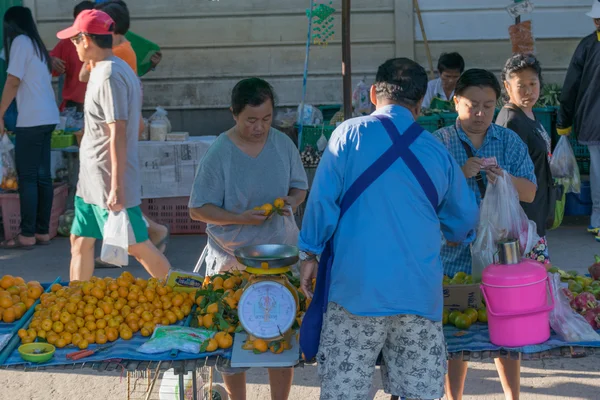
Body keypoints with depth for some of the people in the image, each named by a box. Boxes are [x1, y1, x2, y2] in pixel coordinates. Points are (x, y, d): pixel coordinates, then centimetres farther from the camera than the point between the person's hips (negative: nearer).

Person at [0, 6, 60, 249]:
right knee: (42, 176, 8)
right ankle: (42, 232, 10)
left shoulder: (20, 41, -5)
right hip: (47, 117, 8)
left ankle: (27, 235, -4)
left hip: (32, 119, -8)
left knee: (27, 177, -5)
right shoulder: (37, 44, 19)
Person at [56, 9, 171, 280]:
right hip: (91, 180, 10)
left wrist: (116, 187, -24)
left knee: (137, 246, -3)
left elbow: (117, 134, -23)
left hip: (108, 182, -10)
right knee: (80, 241, 13)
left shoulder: (109, 75, -18)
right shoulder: (116, 70, 12)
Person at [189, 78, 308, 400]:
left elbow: (300, 187, 11)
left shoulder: (283, 145, -1)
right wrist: (240, 218, -23)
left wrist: (291, 201, -13)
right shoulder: (219, 153, -11)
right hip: (232, 260, -2)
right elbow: (198, 209, -9)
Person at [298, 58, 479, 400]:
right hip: (420, 290, 3)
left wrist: (310, 253, 6)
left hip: (358, 284, -3)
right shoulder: (437, 152, 9)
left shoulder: (350, 134, -2)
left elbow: (323, 199, -4)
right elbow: (465, 220, 20)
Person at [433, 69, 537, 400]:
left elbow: (530, 193, 3)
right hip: (454, 252, -2)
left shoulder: (510, 141, 6)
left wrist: (507, 180, -18)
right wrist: (460, 173, -22)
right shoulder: (438, 142, -2)